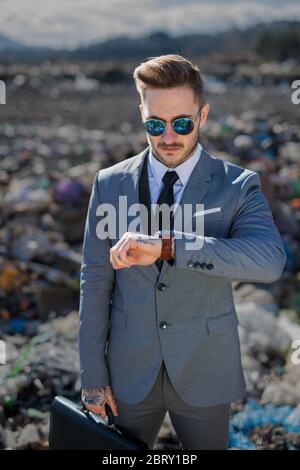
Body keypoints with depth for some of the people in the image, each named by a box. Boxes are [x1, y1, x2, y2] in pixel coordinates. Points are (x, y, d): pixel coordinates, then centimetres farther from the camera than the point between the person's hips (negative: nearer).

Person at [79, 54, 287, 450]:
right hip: (130, 371, 2)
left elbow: (270, 259, -28)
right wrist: (93, 374, -2)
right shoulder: (110, 184, -2)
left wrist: (167, 246, -37)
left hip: (205, 372, -1)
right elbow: (95, 281, 0)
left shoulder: (239, 186, -9)